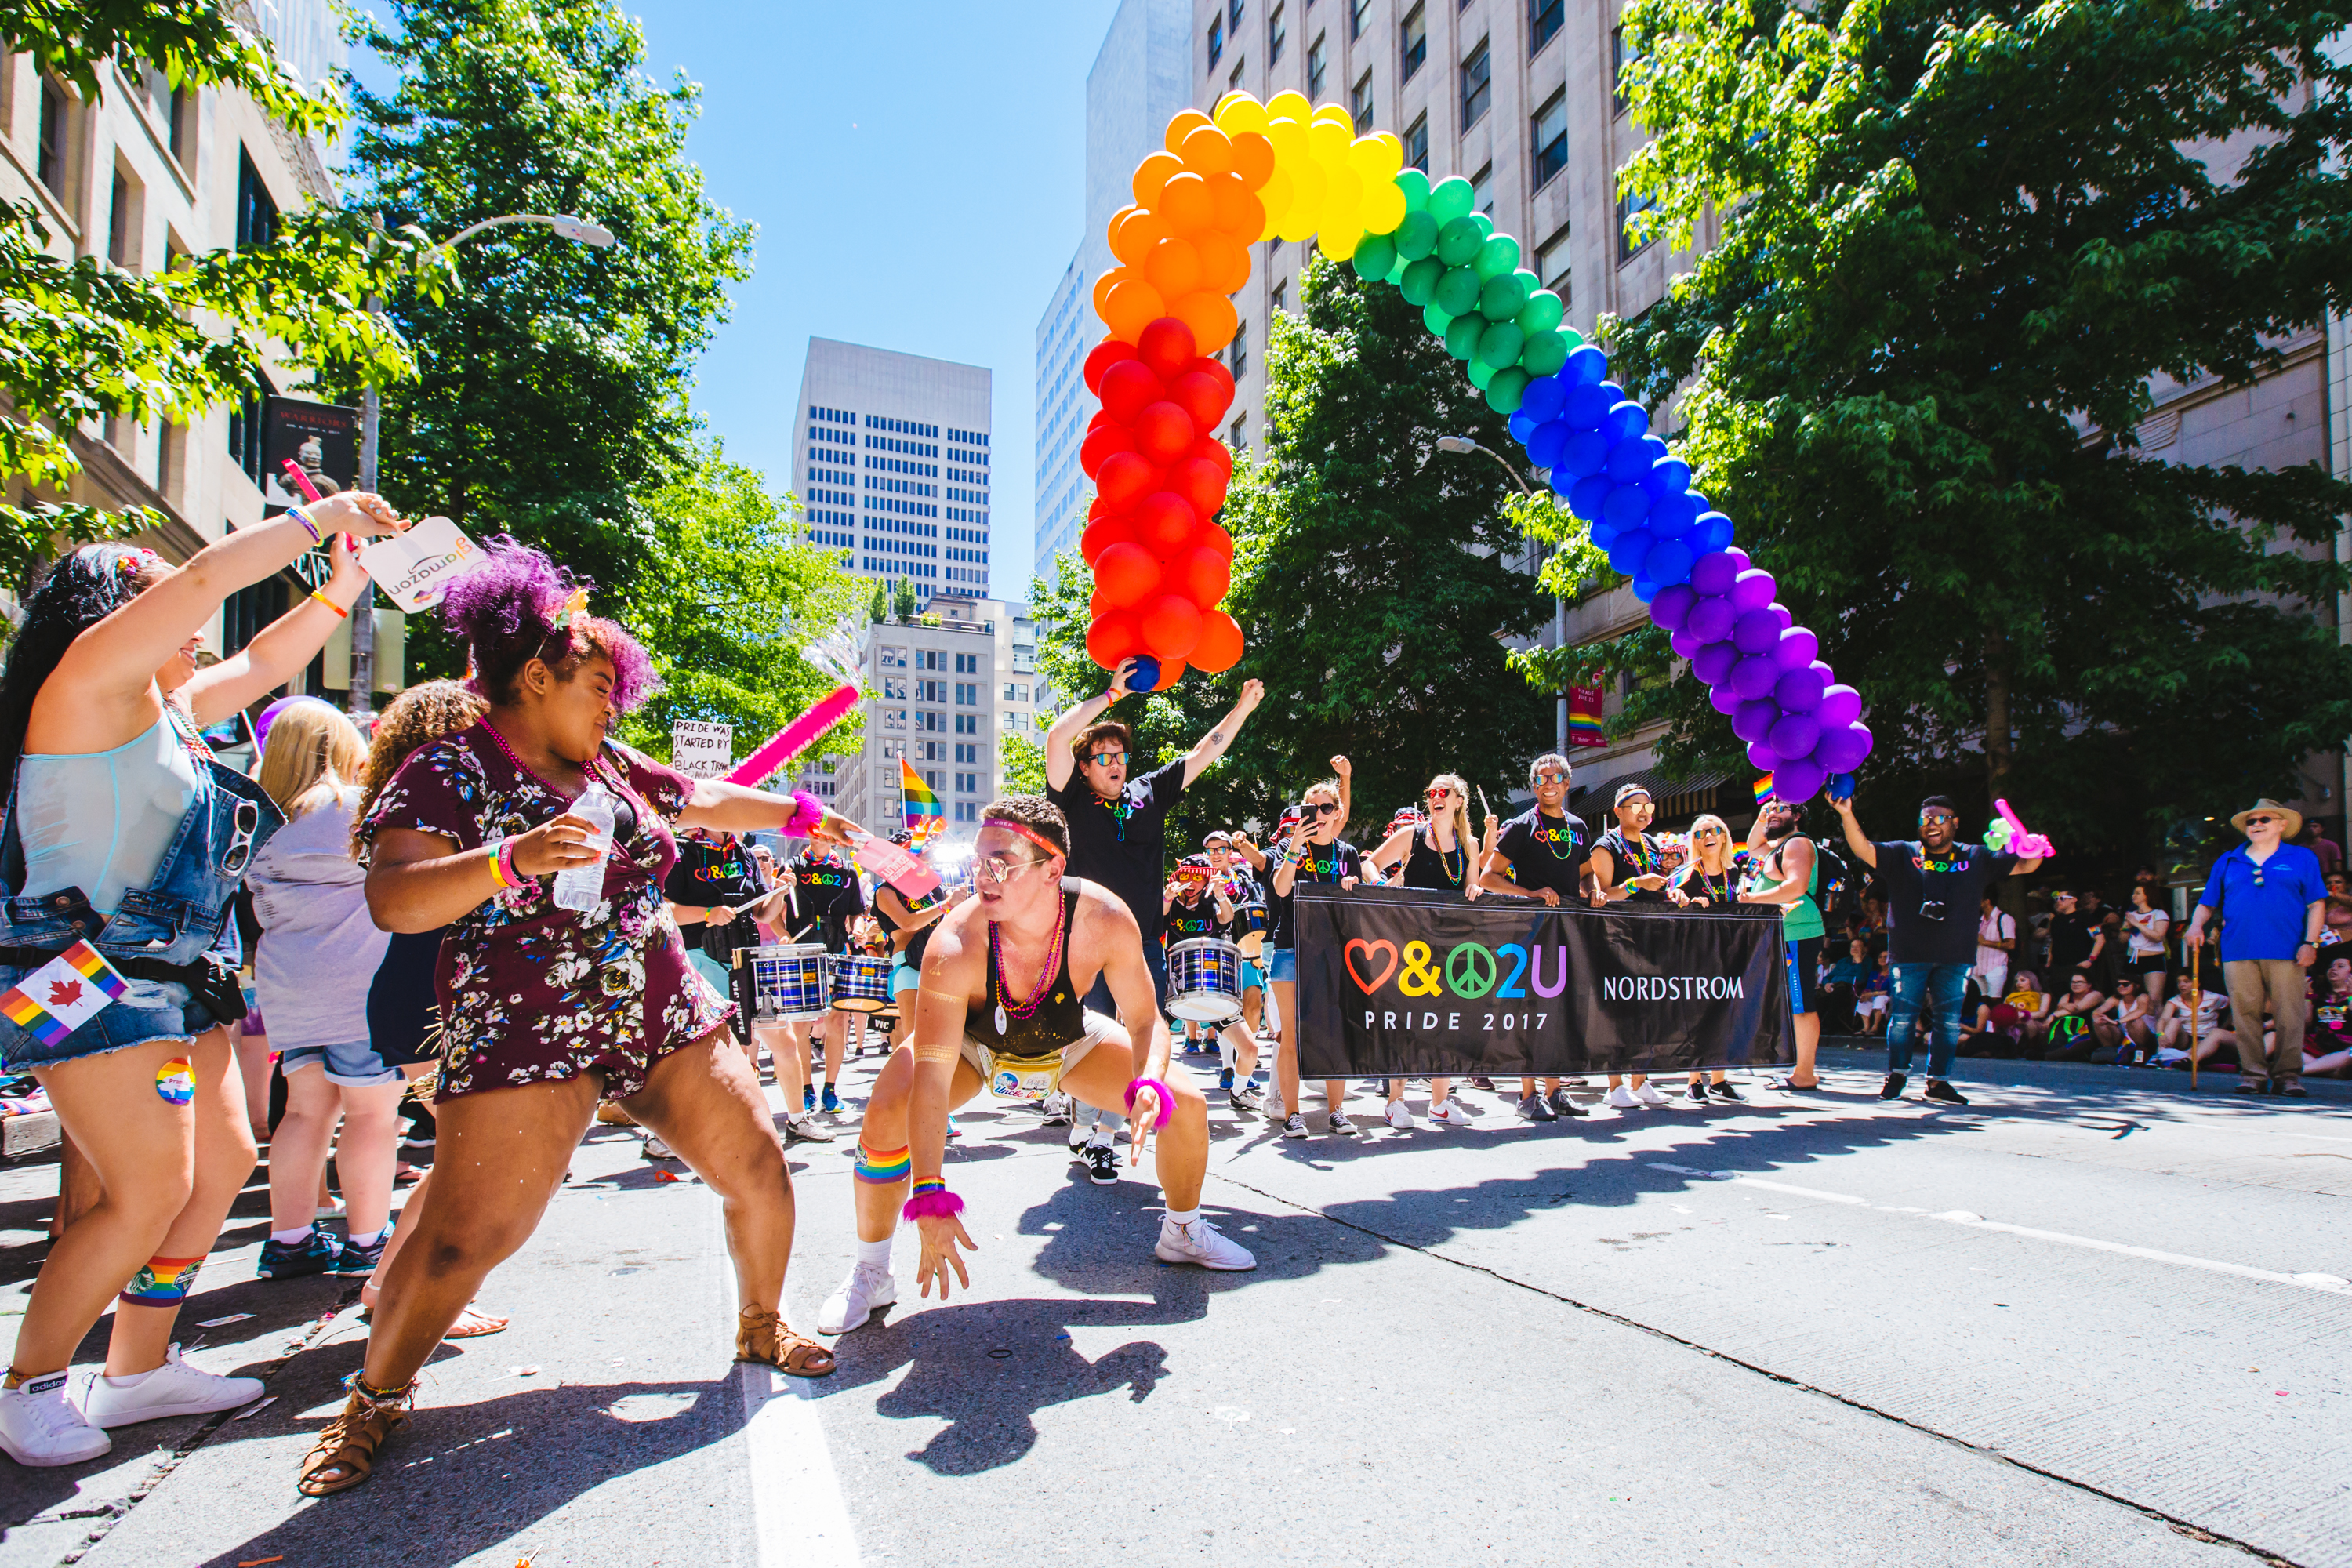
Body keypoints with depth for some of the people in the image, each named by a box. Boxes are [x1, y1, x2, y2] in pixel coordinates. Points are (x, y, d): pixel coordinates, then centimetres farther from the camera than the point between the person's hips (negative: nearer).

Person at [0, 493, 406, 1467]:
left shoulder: (168, 708, 16)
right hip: (95, 978, -10)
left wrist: (342, 589, 18)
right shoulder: (90, 681, -8)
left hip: (172, 980, 10)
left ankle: (138, 1369, 23)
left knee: (223, 1163, 11)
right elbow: (202, 579, -17)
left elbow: (261, 663, 28)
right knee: (149, 1193, -10)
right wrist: (317, 519, -9)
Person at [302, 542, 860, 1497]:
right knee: (463, 1238, -7)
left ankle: (761, 1328, 31)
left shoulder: (610, 766, 13)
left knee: (759, 1173, 6)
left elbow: (703, 799, 29)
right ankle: (376, 1398, 22)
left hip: (663, 1017, 6)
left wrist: (798, 814, 34)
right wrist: (512, 859, -33)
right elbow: (391, 899, -18)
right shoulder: (449, 772, -6)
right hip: (521, 1036, -6)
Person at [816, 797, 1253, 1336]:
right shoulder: (954, 946, -39)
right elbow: (931, 1078, -39)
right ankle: (871, 1274, -1)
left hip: (1067, 1043, 2)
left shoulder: (1104, 919, -33)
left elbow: (1146, 1020, -20)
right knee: (884, 1117, -27)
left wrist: (1150, 1086, -41)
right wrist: (930, 1199, -46)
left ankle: (1182, 1234, 23)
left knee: (1184, 1104, -9)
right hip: (975, 1046, -2)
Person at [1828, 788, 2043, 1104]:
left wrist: (2036, 850, -16)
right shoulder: (1902, 854, 3)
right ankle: (1896, 1075, 18)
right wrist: (1847, 815, -27)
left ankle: (1938, 1081, 16)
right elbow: (1864, 850, -11)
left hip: (1956, 957, 2)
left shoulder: (1976, 858, 9)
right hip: (1909, 954, -2)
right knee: (1903, 1016, 2)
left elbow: (2023, 865, 8)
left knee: (1949, 1020, 5)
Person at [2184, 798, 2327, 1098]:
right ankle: (2253, 1074, 4)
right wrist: (2196, 925, -1)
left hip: (2286, 951, -2)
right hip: (2238, 951, 2)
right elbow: (2207, 904, 18)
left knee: (2289, 1015, -4)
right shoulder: (2228, 862, 18)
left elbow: (2316, 905, 7)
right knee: (2246, 1014, -1)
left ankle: (2288, 1074, 4)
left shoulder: (2302, 858, 13)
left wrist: (2310, 942, -4)